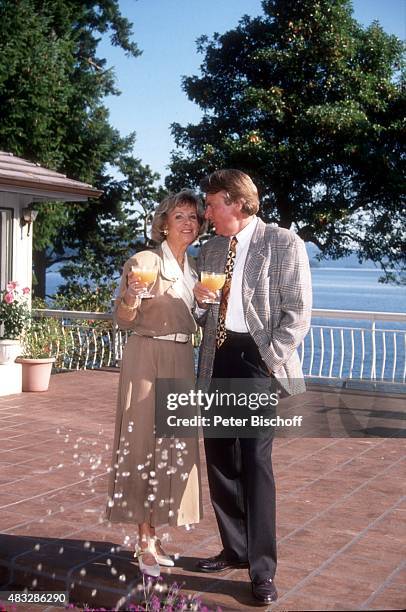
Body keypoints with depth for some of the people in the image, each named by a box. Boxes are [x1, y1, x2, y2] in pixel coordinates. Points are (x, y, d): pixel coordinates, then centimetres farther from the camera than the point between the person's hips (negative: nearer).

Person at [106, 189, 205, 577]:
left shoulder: (194, 268, 12)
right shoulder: (144, 261, -9)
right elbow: (123, 319, -9)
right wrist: (132, 295, -29)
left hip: (182, 360, 7)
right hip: (147, 359, -7)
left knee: (173, 445, 10)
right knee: (145, 442, -2)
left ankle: (151, 536, 22)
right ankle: (145, 543, 7)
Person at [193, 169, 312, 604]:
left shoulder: (283, 244, -4)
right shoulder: (210, 250, 15)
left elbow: (297, 311, -8)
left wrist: (271, 360, -14)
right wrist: (200, 302, -1)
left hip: (258, 360, -6)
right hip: (217, 361, 7)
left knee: (255, 460, -9)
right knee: (219, 460, 10)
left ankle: (262, 570, 1)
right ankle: (235, 548, 26)